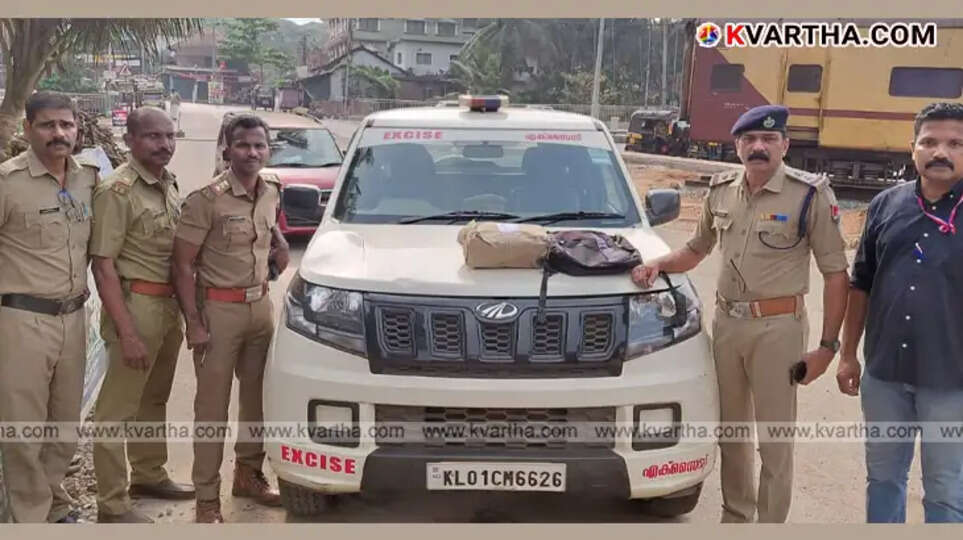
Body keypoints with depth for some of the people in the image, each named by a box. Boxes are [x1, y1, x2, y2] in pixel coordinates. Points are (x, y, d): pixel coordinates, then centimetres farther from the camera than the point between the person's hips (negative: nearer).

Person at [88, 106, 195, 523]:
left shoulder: (169, 185, 9)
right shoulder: (117, 191, -14)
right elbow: (103, 266, -17)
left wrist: (183, 308, 12)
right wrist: (126, 333, -22)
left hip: (169, 305, 8)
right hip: (136, 304, -8)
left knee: (154, 399, 21)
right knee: (117, 408, 0)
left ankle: (149, 475, 36)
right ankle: (112, 504, 8)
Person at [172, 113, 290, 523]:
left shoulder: (271, 190, 4)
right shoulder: (207, 200, -16)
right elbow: (182, 264, -14)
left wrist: (279, 242, 5)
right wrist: (194, 323, -18)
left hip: (260, 305, 6)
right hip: (218, 309, -6)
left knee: (257, 395, 16)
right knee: (212, 404, 0)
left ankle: (249, 474, 34)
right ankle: (207, 497, 8)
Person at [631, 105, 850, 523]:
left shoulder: (810, 194, -10)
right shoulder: (721, 190, 6)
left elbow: (836, 272, -8)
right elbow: (697, 248, 21)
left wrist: (827, 345, -12)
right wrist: (658, 264, 2)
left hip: (777, 327, -5)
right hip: (726, 321, 6)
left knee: (775, 441, 3)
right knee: (729, 430, 17)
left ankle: (770, 524, 16)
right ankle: (735, 515, 34)